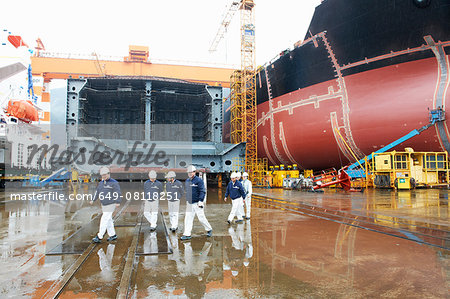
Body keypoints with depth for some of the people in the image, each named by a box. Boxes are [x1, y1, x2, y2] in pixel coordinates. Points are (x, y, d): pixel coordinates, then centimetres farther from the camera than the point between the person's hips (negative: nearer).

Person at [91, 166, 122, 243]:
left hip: (111, 204, -8)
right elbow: (97, 192, 22)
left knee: (104, 220, -8)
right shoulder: (101, 183, 10)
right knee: (108, 220, 11)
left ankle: (99, 237, -2)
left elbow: (118, 193, -19)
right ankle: (113, 235, 21)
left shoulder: (114, 183, -13)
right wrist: (93, 200, 16)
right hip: (103, 204, 8)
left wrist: (118, 202, -30)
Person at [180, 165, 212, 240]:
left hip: (197, 203, -6)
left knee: (201, 218, 0)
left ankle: (209, 229, 21)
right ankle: (187, 234, 8)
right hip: (189, 203, 6)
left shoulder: (199, 180, -11)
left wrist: (200, 201, -20)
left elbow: (202, 192, -14)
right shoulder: (187, 181, 11)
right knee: (188, 218, 2)